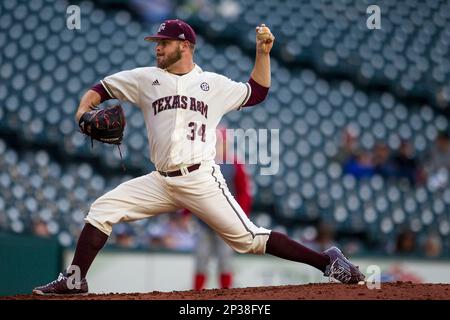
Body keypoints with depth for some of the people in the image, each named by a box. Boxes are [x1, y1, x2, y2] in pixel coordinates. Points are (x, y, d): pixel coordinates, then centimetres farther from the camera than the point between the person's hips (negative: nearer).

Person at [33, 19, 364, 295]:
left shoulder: (214, 84, 8)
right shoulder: (146, 78, 12)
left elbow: (256, 93, 20)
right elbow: (101, 88, 16)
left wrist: (263, 52, 9)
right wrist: (84, 110, -4)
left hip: (201, 180, -3)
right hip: (161, 182, 3)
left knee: (249, 238, -10)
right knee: (102, 210, -7)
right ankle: (74, 280, 0)